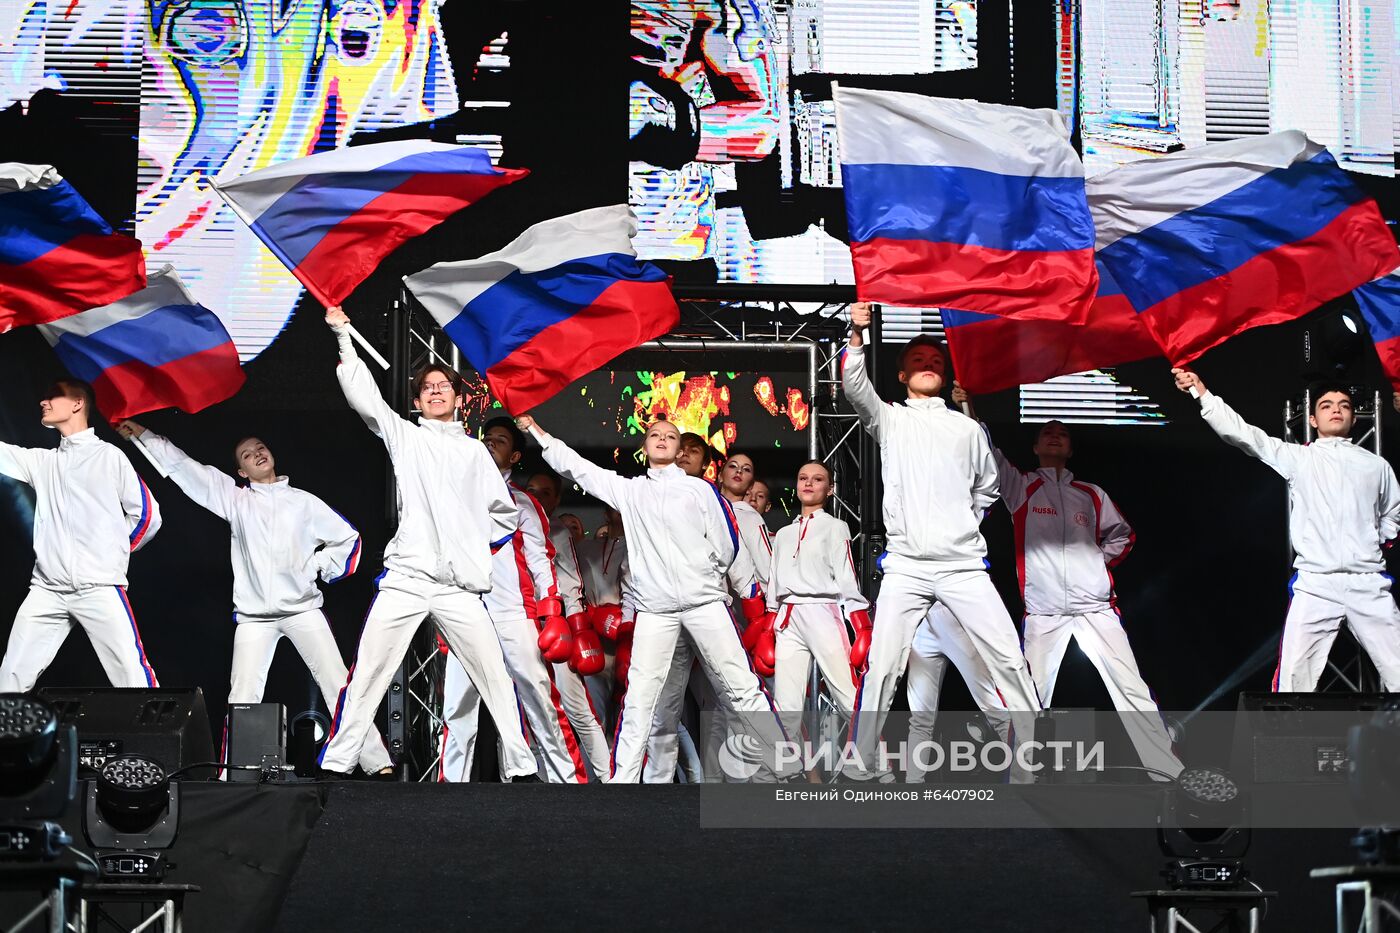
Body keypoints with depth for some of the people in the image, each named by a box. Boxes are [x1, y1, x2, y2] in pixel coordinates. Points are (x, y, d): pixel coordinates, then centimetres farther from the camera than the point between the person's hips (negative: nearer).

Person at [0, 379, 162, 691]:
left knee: (133, 676, -12)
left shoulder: (109, 456, 7)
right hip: (47, 589, 5)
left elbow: (147, 515, 6)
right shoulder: (41, 461, 20)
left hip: (99, 587, -5)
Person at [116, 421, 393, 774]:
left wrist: (320, 568, 6)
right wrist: (142, 435, 10)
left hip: (303, 608, -1)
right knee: (242, 699, -6)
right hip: (253, 615, 1)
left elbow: (347, 537, 18)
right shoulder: (236, 500, 11)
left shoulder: (304, 502, 10)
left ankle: (376, 762, -10)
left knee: (337, 684, -8)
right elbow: (182, 467, 11)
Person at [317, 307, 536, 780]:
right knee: (366, 678, -5)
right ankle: (336, 764, -1)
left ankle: (521, 768, 5)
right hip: (404, 579, -1)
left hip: (459, 587, 1)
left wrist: (474, 547, 8)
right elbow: (363, 395, -1)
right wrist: (342, 334, -5)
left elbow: (506, 513, 21)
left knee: (495, 678, -1)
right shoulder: (403, 436, 13)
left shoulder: (475, 451, 17)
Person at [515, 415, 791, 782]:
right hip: (654, 610, 2)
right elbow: (574, 466, 14)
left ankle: (785, 764, -2)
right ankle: (624, 778, 0)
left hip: (705, 602, -2)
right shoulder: (628, 490, 14)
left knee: (741, 688, -4)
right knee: (639, 698, -4)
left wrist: (704, 581, 11)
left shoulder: (700, 489, 9)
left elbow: (725, 548, 8)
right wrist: (534, 428, 13)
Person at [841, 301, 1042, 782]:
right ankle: (862, 765, 2)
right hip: (906, 566, -2)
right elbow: (855, 387, -10)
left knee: (1010, 659, -5)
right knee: (882, 666, -8)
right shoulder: (889, 419, 9)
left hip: (963, 565, 2)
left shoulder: (967, 428, 15)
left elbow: (986, 486, 27)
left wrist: (964, 523, 14)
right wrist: (856, 336, -25)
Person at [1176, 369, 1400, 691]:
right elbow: (1242, 433, -3)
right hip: (1314, 586, -1)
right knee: (1294, 679, -4)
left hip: (1369, 585, 1)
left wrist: (1374, 540, 6)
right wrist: (1201, 392, -14)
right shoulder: (1298, 457, 7)